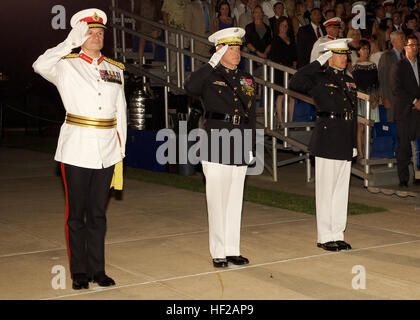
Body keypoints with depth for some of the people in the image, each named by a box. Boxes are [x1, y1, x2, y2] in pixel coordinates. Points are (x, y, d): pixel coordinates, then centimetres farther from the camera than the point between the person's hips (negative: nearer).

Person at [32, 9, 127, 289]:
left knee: (98, 213, 11)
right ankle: (79, 272, 12)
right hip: (76, 151, -3)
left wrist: (121, 149, 11)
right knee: (76, 213, 3)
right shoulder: (66, 66, 1)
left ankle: (97, 269, 19)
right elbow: (40, 66, -22)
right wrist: (71, 43, -17)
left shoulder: (115, 69, 13)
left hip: (106, 151, 4)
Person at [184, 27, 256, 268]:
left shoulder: (247, 80, 15)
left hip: (240, 147, 5)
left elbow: (252, 116, 18)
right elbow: (190, 87, -23)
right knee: (217, 201, -1)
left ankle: (233, 250, 18)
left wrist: (251, 145, 12)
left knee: (235, 200, 10)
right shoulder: (210, 77, 1)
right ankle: (219, 252, 8)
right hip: (216, 146, -5)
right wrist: (213, 63, -23)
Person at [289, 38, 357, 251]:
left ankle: (338, 234, 19)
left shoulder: (349, 81, 17)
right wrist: (318, 62, -19)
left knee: (341, 190, 11)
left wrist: (354, 144, 17)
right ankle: (325, 237, 7)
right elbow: (295, 84, -22)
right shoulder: (319, 78, -3)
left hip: (345, 145, 7)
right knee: (326, 191, -1)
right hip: (327, 142, -7)